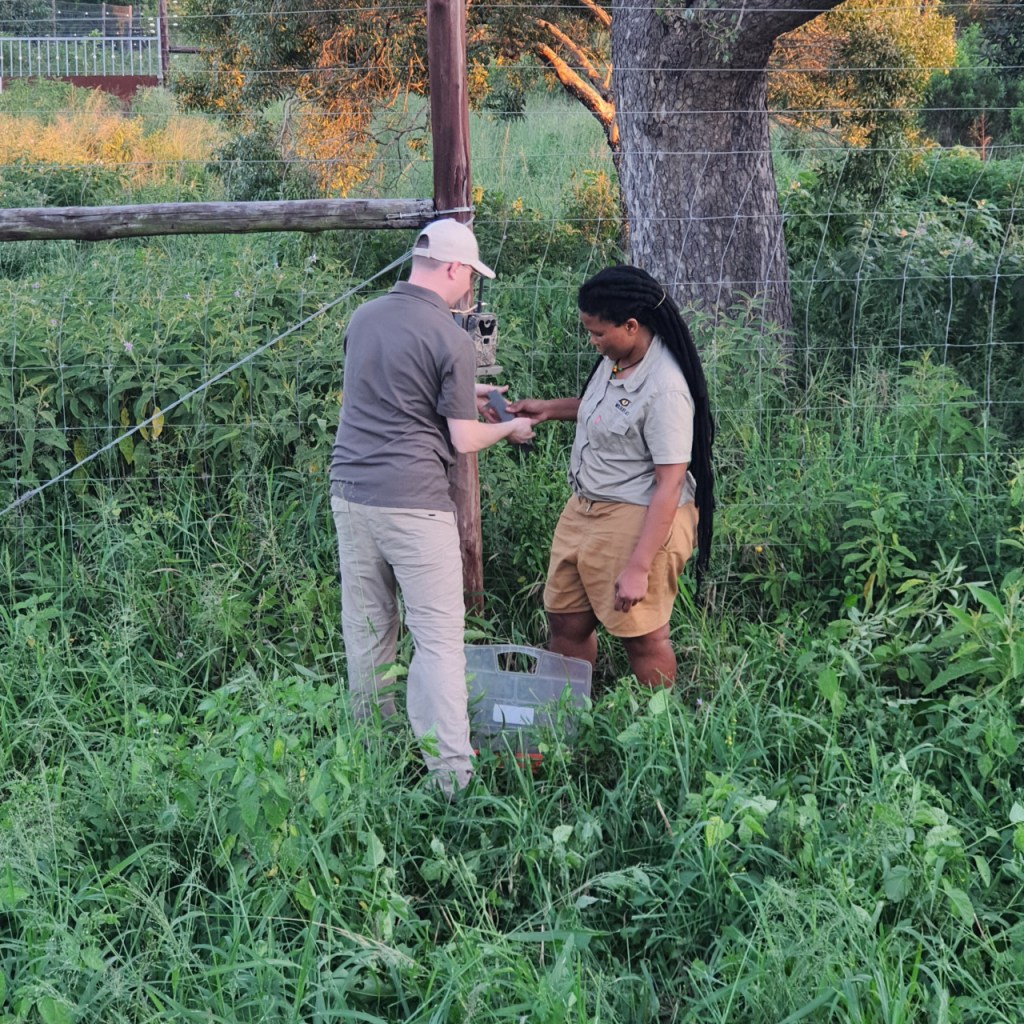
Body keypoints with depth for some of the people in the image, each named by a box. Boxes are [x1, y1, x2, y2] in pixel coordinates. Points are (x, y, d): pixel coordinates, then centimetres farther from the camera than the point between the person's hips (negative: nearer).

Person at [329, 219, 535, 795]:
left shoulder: (364, 317, 10)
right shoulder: (451, 340, -11)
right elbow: (464, 441, -8)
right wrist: (510, 429, 11)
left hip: (350, 493, 7)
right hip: (413, 504, -7)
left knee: (367, 632, 13)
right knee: (439, 638, -2)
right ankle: (450, 775, -4)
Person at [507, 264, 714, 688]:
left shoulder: (665, 388, -26)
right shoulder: (614, 359, 2)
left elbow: (670, 485, -26)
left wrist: (638, 567, -26)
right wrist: (550, 408, 11)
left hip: (637, 521, -10)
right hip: (585, 508, 10)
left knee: (641, 635, 4)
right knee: (565, 619, 17)